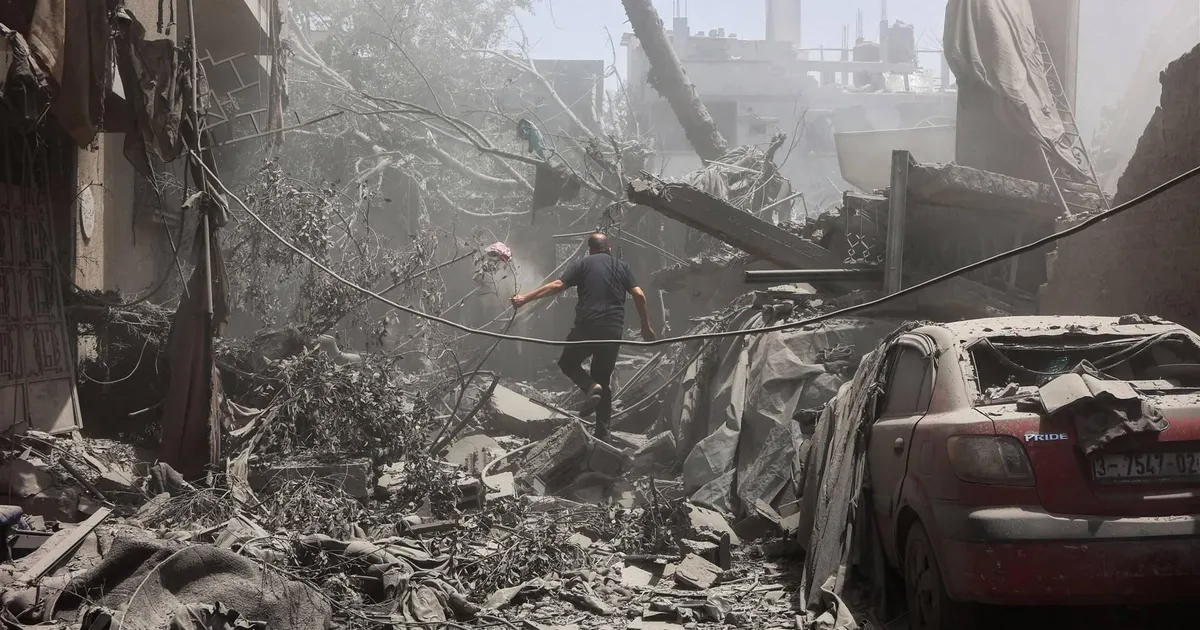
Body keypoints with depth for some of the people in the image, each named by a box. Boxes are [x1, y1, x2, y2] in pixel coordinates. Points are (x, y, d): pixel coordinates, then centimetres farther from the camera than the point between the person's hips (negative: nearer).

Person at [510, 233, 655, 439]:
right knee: (604, 380, 14)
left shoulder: (584, 264, 6)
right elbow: (639, 295, 3)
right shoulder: (622, 266, 14)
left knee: (567, 363, 19)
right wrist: (646, 326, 12)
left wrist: (526, 298, -2)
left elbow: (557, 286, -4)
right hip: (613, 331, 3)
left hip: (587, 327, -3)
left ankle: (590, 387, -11)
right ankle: (603, 432, 7)